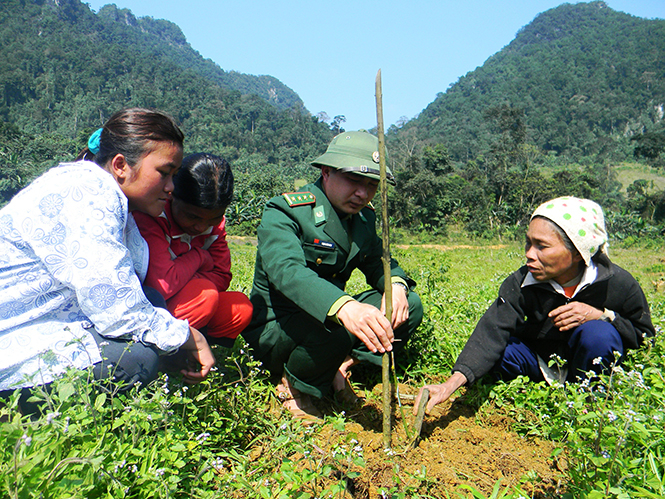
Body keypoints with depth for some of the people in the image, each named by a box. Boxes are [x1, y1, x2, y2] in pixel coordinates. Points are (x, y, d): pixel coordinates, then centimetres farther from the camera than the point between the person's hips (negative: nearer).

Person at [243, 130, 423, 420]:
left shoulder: (364, 217, 4)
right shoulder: (285, 210, -19)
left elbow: (378, 264, 13)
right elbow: (286, 270, -37)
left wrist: (396, 284, -14)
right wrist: (344, 307, -55)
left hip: (332, 315, 7)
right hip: (275, 328, -6)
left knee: (410, 305, -5)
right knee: (331, 332, -38)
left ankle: (341, 367, -9)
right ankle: (294, 387, -6)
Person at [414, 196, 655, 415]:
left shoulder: (619, 283, -20)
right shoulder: (520, 283, -20)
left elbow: (644, 334, -6)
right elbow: (493, 331, -31)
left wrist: (601, 315, -28)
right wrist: (452, 382, -46)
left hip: (589, 361, 0)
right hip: (542, 359, 1)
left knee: (598, 334, -32)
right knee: (499, 351, -27)